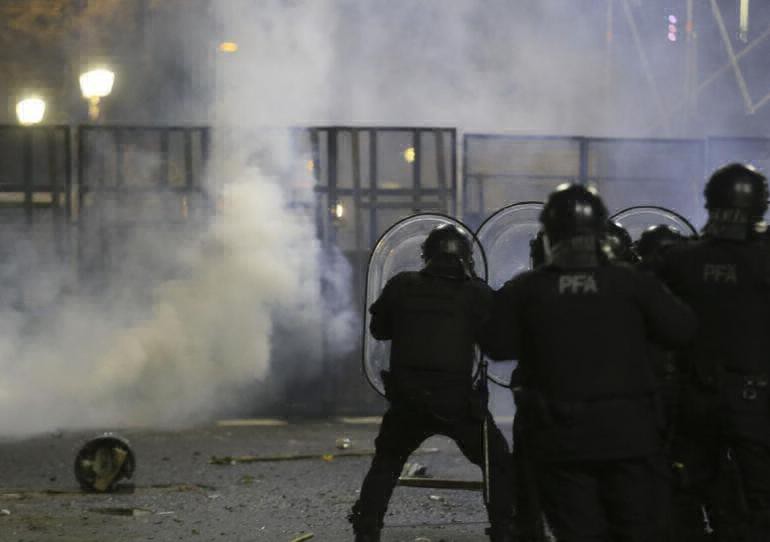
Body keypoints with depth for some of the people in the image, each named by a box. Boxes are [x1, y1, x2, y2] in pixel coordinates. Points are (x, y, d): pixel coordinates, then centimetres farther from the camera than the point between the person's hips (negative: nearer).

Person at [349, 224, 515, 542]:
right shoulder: (477, 293, -2)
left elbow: (378, 330, 15)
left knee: (385, 464, 23)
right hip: (458, 402, -2)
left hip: (407, 401, 2)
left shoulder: (401, 286, 3)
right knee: (498, 465, 15)